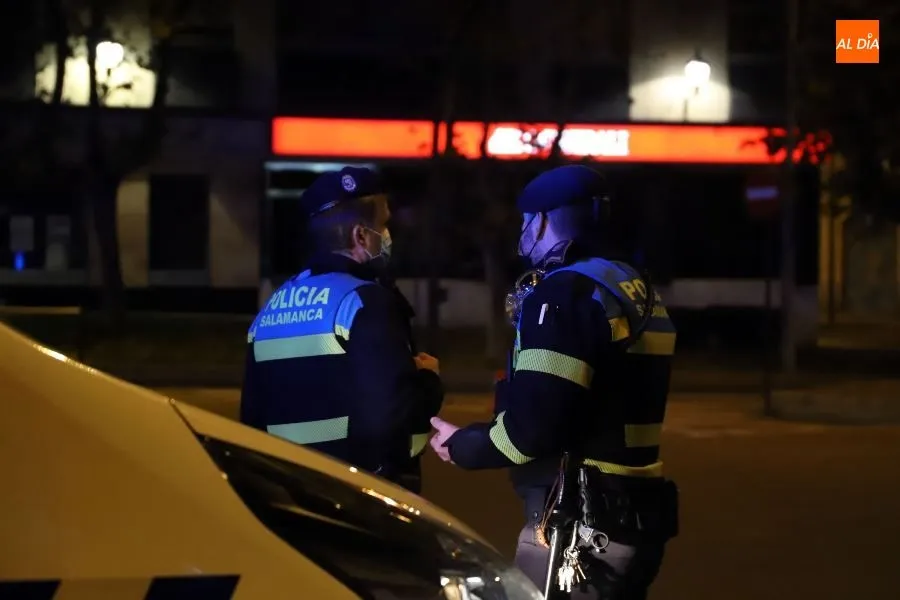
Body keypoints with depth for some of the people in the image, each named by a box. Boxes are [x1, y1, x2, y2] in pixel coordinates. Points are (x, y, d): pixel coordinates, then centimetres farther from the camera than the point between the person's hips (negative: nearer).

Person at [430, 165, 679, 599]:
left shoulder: (564, 292, -14)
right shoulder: (640, 293, 14)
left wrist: (462, 447, -5)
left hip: (579, 525, -9)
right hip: (636, 515, 9)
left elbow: (534, 425, -22)